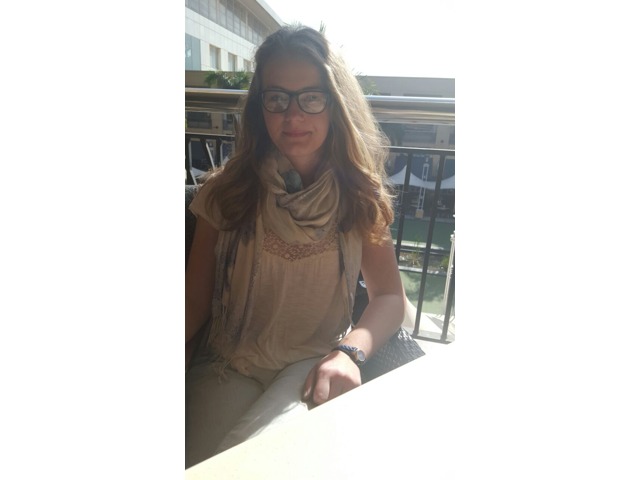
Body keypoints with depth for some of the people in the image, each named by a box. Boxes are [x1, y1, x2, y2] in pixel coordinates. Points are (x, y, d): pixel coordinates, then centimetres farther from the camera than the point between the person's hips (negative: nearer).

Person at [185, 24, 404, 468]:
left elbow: (389, 297, -3)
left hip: (315, 367, 0)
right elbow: (196, 299, -1)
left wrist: (350, 352, -22)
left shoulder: (360, 198, -1)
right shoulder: (226, 192, -2)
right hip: (227, 368, 1)